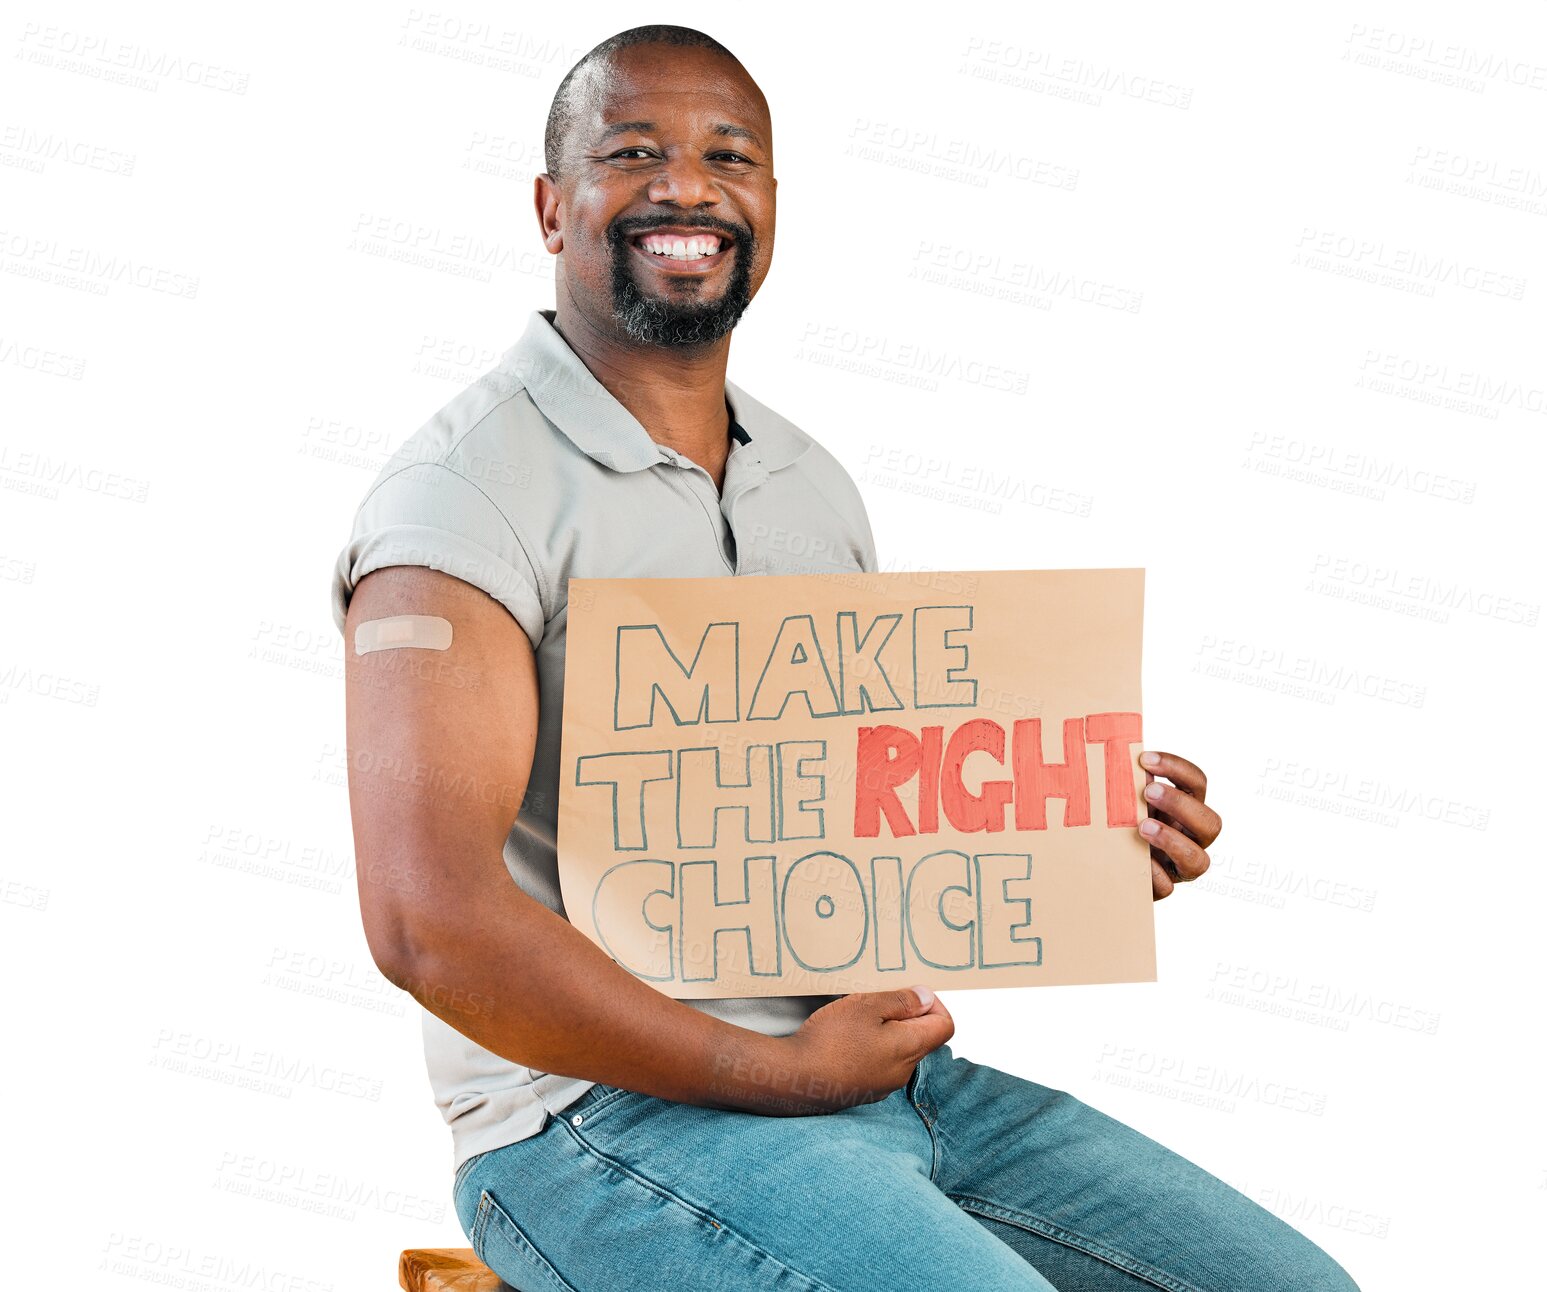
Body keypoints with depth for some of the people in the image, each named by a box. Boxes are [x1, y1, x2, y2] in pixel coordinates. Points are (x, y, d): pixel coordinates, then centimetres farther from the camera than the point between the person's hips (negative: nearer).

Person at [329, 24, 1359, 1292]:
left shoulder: (814, 485, 16)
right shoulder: (468, 492, -9)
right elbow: (431, 918, -20)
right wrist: (780, 1073, -16)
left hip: (872, 1072, 7)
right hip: (603, 1114, -7)